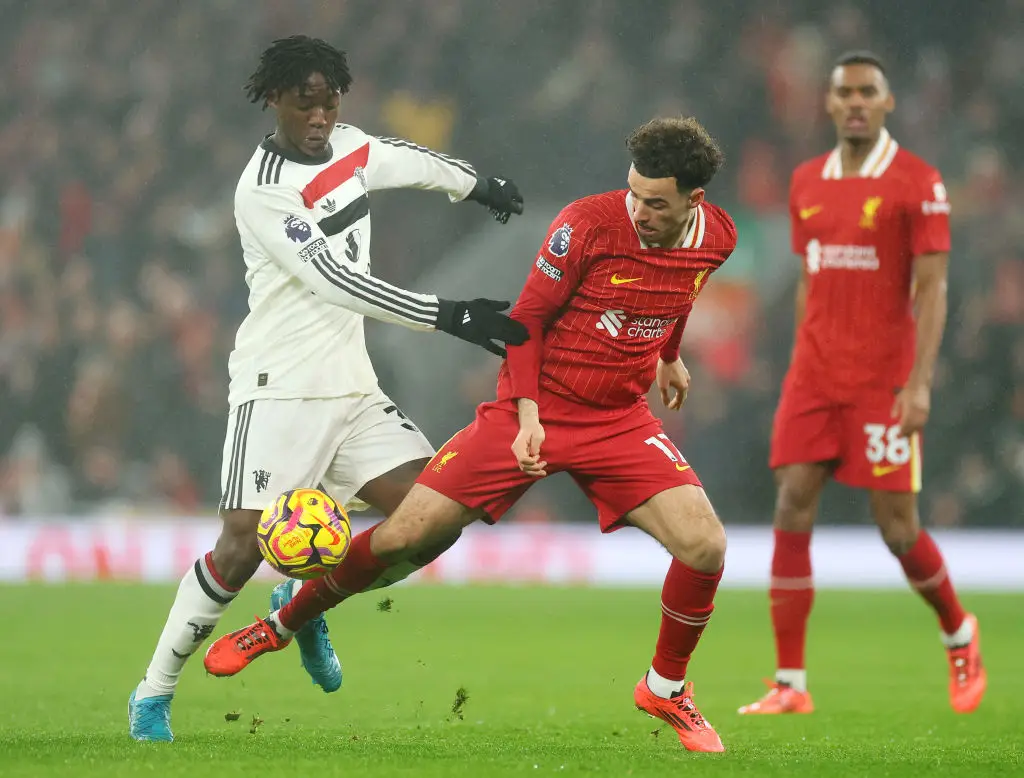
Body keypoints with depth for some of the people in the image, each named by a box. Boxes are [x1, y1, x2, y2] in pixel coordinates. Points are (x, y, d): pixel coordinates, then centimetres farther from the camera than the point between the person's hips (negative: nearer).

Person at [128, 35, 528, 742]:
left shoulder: (350, 149, 7)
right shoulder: (263, 193, -16)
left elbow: (410, 161, 30)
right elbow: (339, 282, -23)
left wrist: (479, 185, 48)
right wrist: (452, 317, -26)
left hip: (352, 390, 7)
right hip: (279, 389, -7)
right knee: (244, 547, -15)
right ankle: (154, 695, 1)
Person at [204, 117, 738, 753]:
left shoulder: (717, 239, -4)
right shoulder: (589, 223, -18)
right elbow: (528, 317, -10)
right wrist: (527, 413, -20)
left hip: (619, 419, 3)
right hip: (536, 407, -3)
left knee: (705, 545, -17)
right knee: (405, 534, -7)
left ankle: (666, 690, 9)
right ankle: (281, 627, 17)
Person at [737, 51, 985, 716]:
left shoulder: (918, 182, -6)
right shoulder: (807, 182, 10)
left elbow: (931, 288, -10)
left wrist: (921, 381, -19)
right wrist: (806, 372, 15)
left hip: (883, 381, -5)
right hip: (815, 377, 5)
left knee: (898, 526, -1)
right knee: (792, 511, -6)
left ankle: (959, 635, 28)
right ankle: (790, 684, -5)